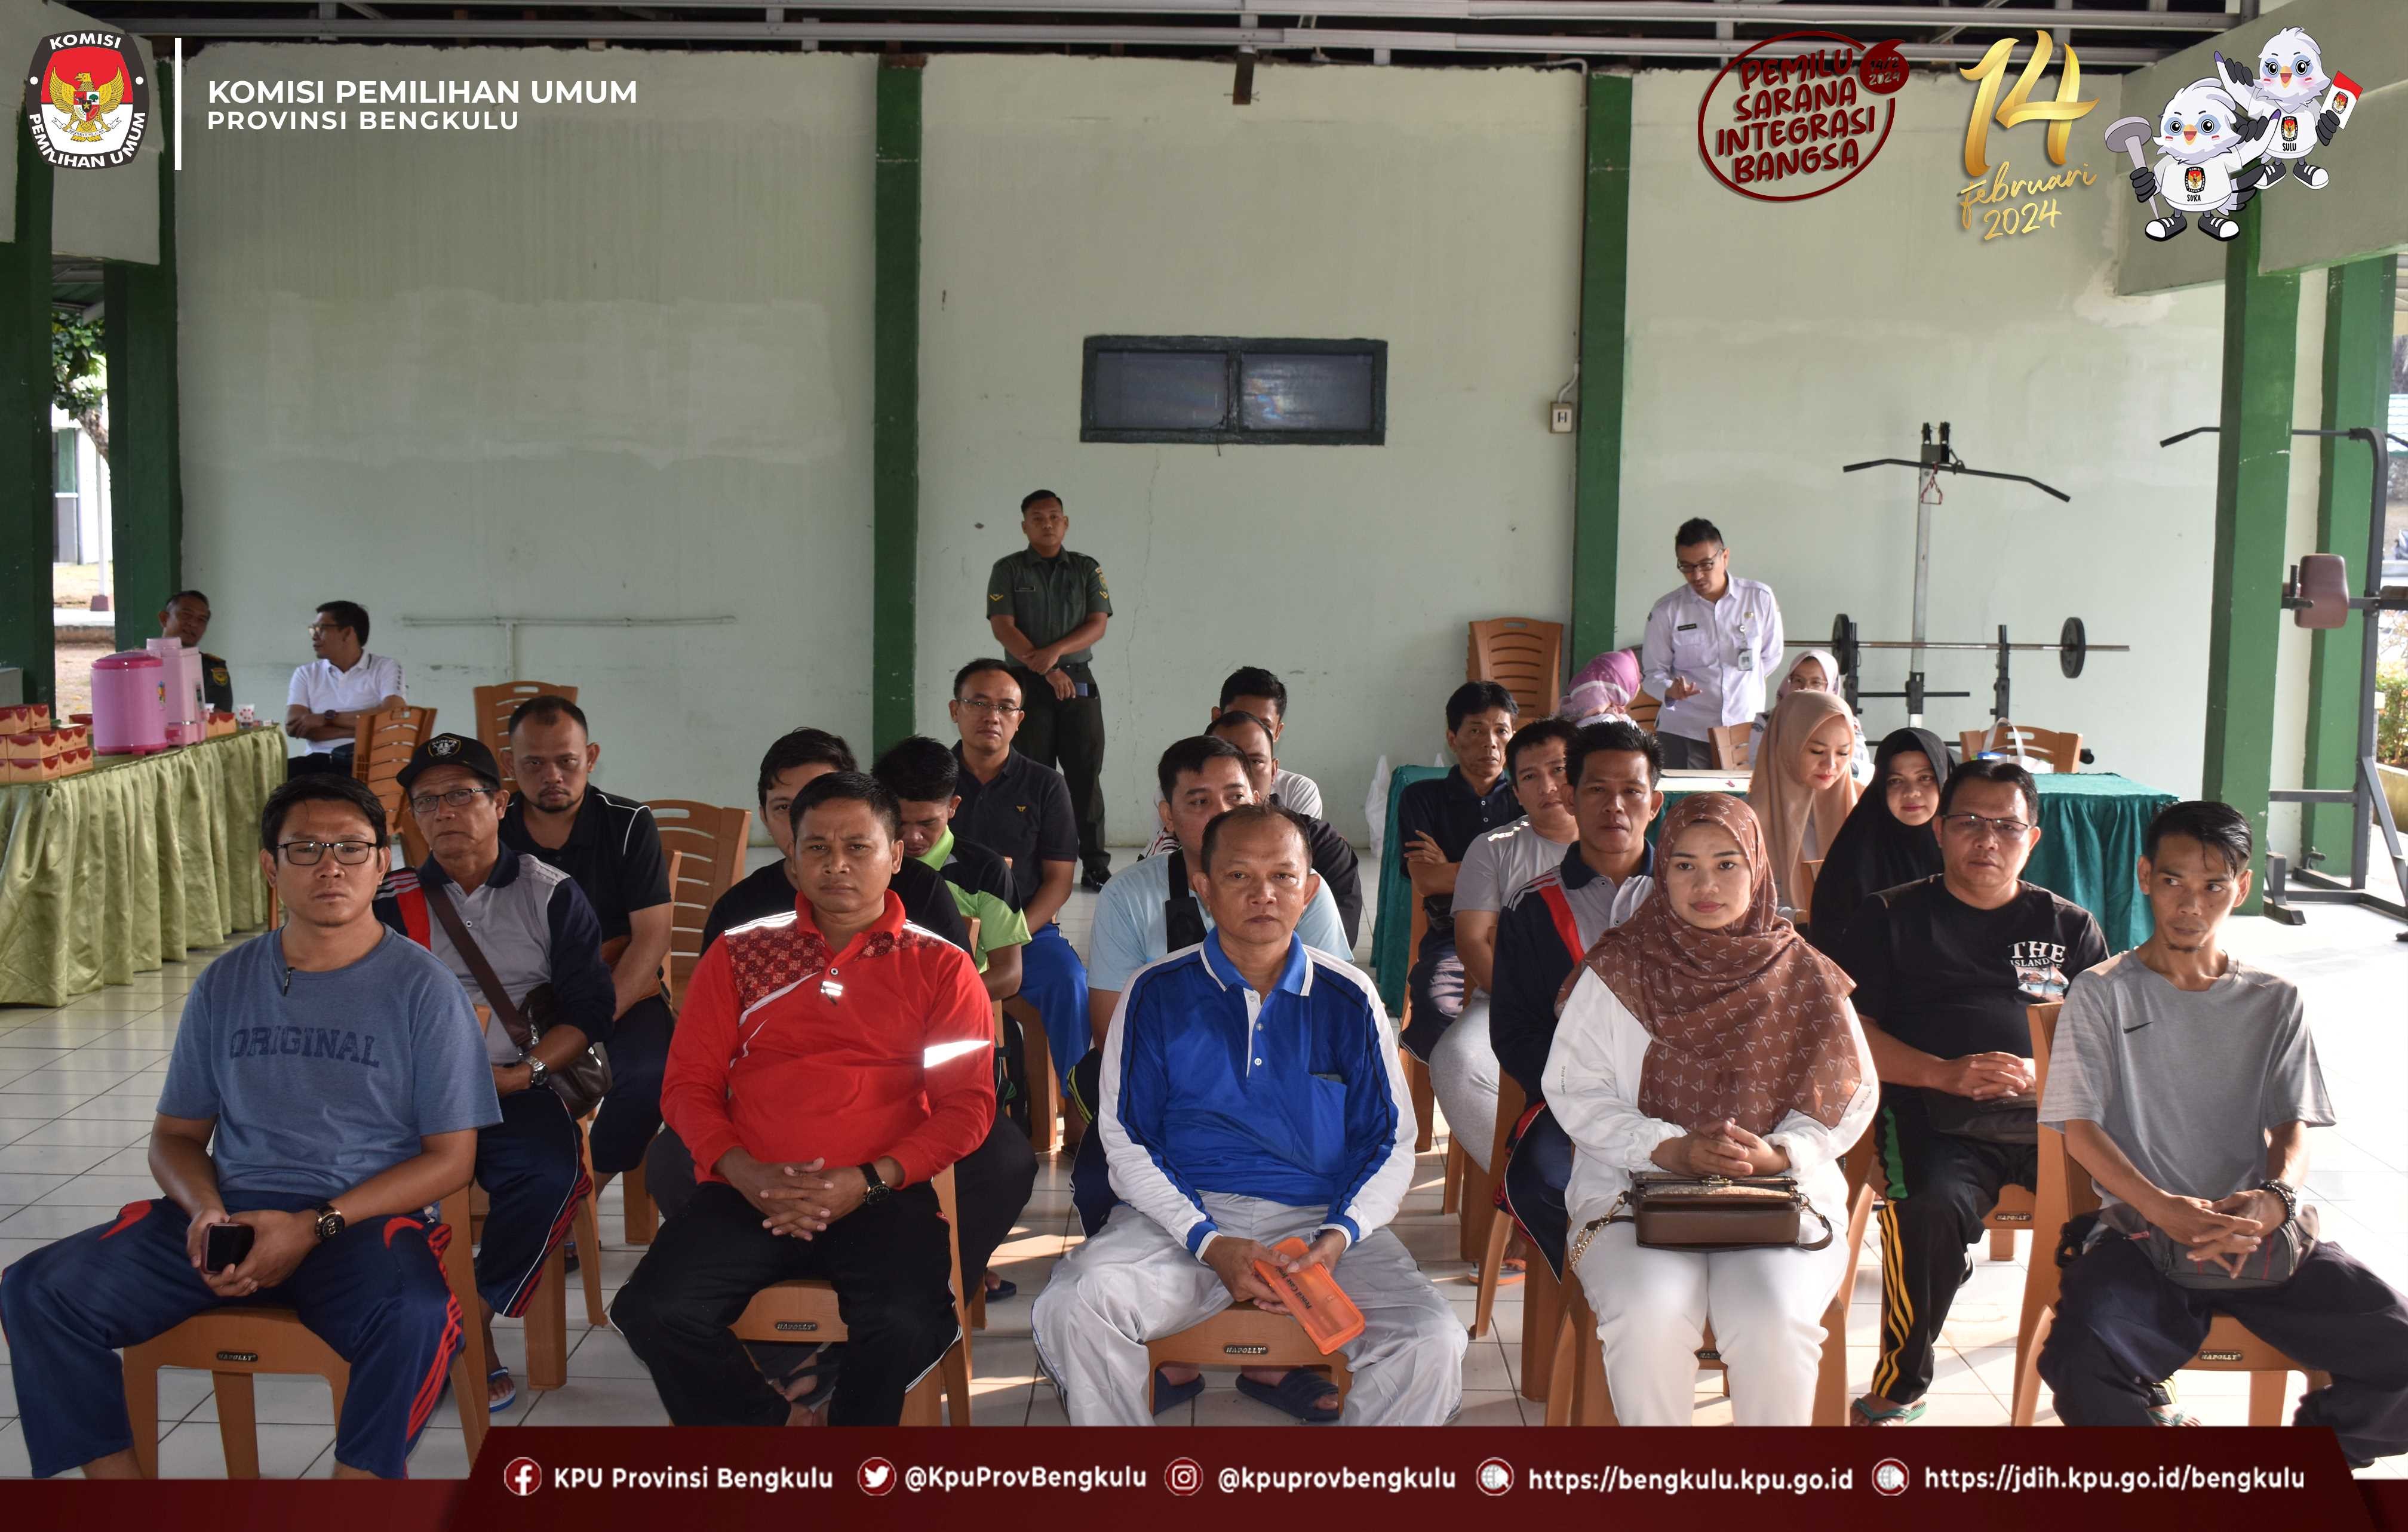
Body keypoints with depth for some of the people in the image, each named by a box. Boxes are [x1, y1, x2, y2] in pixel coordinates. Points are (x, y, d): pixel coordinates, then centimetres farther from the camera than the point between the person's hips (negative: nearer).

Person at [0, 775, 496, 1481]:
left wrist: (316, 1227, -14)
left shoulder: (423, 988, 0)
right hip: (231, 1213, 5)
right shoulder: (224, 984, 12)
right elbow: (176, 1135, 18)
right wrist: (204, 1209, -6)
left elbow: (450, 1156, -2)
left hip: (365, 1220, -4)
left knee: (413, 1315, -37)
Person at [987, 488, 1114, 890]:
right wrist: (1048, 671, -14)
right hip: (1028, 685, -1)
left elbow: (1097, 624, 0)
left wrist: (1055, 651, -16)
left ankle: (1096, 866, 2)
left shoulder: (1087, 569, 11)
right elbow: (1003, 628, -5)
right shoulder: (1008, 570, 5)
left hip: (1079, 682, 1)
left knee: (1086, 774, -1)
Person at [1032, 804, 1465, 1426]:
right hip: (1182, 1215, 0)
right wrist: (1210, 1243, -12)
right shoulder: (1156, 994, 5)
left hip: (1319, 1215, 1)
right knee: (1071, 1313, -28)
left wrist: (1339, 1236, -9)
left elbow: (1392, 1140, 10)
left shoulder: (1347, 998, 8)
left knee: (1432, 1344, -24)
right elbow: (1126, 1139, 2)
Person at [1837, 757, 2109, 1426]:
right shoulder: (1892, 918, 14)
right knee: (1931, 1212, -34)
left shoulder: (2071, 927, 21)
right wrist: (1946, 1074, -10)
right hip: (1937, 1118, -2)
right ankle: (1896, 1391, -11)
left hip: (2054, 1119, 3)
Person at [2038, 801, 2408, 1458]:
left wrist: (2273, 1199, -18)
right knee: (2083, 1367, -32)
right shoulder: (2102, 993, 5)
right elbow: (2080, 1127, -3)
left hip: (2263, 1233, 3)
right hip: (2142, 1233, -3)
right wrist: (2165, 1209, -22)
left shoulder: (2275, 1002, 15)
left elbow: (2293, 1127, 7)